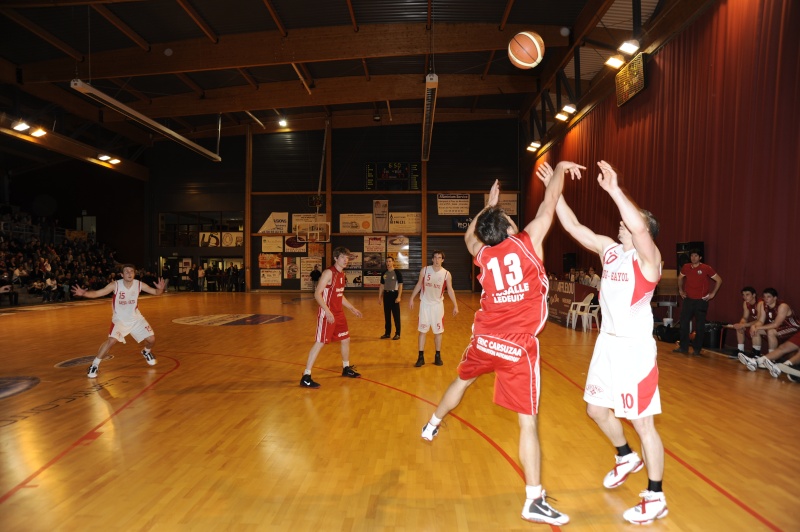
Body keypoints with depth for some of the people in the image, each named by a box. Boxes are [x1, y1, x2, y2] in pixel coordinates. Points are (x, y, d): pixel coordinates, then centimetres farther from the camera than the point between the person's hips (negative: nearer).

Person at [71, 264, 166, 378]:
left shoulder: (139, 284, -13)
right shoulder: (115, 285, -19)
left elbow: (155, 292, -8)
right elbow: (96, 293, -21)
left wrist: (160, 289, -31)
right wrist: (84, 293, -40)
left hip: (136, 318, 3)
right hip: (119, 319, -3)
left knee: (151, 340, 1)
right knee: (112, 340, -25)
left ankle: (146, 352, 37)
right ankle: (95, 365, -6)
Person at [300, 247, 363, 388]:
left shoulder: (342, 274, 11)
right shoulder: (329, 272, -15)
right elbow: (317, 294, -21)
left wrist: (352, 308, 23)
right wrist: (327, 311, -29)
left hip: (338, 313, 9)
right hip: (327, 314, -9)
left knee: (346, 339, 17)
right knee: (320, 342, -9)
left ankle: (346, 368, 36)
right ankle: (306, 376, -3)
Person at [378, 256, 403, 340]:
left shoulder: (397, 273, -6)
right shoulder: (384, 273, 9)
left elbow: (400, 285, -9)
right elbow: (382, 285, 14)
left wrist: (399, 297, -16)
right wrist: (379, 297, 10)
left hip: (394, 294, -5)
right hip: (386, 294, 5)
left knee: (396, 315, 0)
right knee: (387, 315, 11)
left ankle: (397, 334, 7)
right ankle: (387, 333, 20)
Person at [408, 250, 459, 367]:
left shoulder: (446, 274, -5)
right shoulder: (424, 270, -4)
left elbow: (450, 290, 1)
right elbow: (419, 285, 6)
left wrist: (455, 305, -3)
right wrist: (412, 298, 5)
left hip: (438, 305, 0)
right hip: (425, 304, 0)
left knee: (438, 331, 6)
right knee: (422, 331, 2)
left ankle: (438, 356, 19)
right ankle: (421, 357, 9)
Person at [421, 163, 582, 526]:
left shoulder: (483, 254, 4)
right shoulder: (527, 243, -8)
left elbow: (468, 236, 27)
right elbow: (549, 204, -3)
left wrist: (488, 206, 31)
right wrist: (561, 169, 11)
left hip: (484, 339, 5)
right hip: (518, 347, -5)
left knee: (461, 381, 31)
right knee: (528, 422, 2)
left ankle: (432, 426, 53)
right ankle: (534, 500, 7)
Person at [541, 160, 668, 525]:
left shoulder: (648, 257, -12)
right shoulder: (609, 249, 7)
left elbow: (639, 227, -35)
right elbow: (573, 226, 5)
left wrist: (614, 190, -35)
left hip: (635, 349, -7)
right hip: (607, 344, 7)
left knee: (642, 422, 2)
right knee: (596, 408, 18)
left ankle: (655, 498, 20)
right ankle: (626, 458, 44)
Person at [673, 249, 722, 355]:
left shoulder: (706, 268, -8)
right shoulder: (686, 267, 2)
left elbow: (719, 280, -1)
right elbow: (680, 278, 21)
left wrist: (713, 293, -4)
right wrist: (680, 290, 15)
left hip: (701, 301, -4)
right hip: (688, 300, 4)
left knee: (699, 326, 3)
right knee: (683, 324, 5)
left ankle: (697, 349, 13)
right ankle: (683, 348, 14)